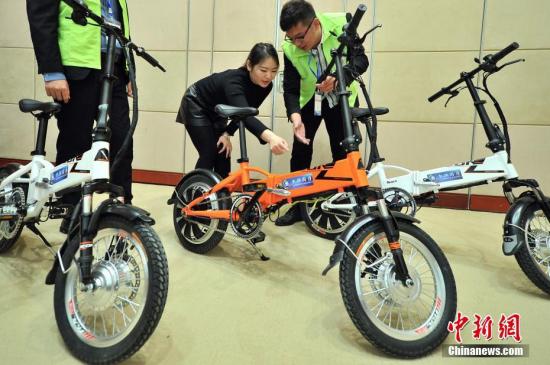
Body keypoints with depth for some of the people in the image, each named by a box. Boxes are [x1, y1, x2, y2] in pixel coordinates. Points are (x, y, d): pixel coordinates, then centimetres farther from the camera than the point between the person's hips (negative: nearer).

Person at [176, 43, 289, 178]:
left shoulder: (266, 86, -20)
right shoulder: (234, 80, -40)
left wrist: (227, 133, -18)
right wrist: (269, 136, -73)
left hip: (216, 112, 6)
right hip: (195, 104, -6)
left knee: (223, 155, 0)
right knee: (210, 154, -13)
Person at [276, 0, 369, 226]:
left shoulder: (341, 24, -26)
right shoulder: (290, 48, -22)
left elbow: (360, 59, -22)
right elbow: (290, 88, -18)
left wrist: (339, 77, -42)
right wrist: (295, 118, -36)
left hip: (341, 97, -1)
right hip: (310, 99, 1)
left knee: (343, 152, -8)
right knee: (300, 150, -3)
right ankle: (297, 206, 11)